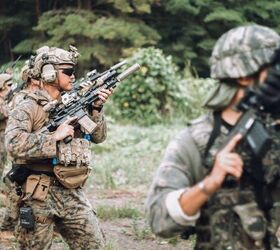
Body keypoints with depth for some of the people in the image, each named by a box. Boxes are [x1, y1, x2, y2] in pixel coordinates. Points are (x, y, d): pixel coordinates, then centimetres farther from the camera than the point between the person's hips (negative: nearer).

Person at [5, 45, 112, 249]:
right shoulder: (28, 108, -8)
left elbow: (98, 137, 12)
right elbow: (14, 143, -24)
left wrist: (96, 109, -3)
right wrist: (54, 137, -21)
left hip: (73, 194, 6)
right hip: (40, 195, -6)